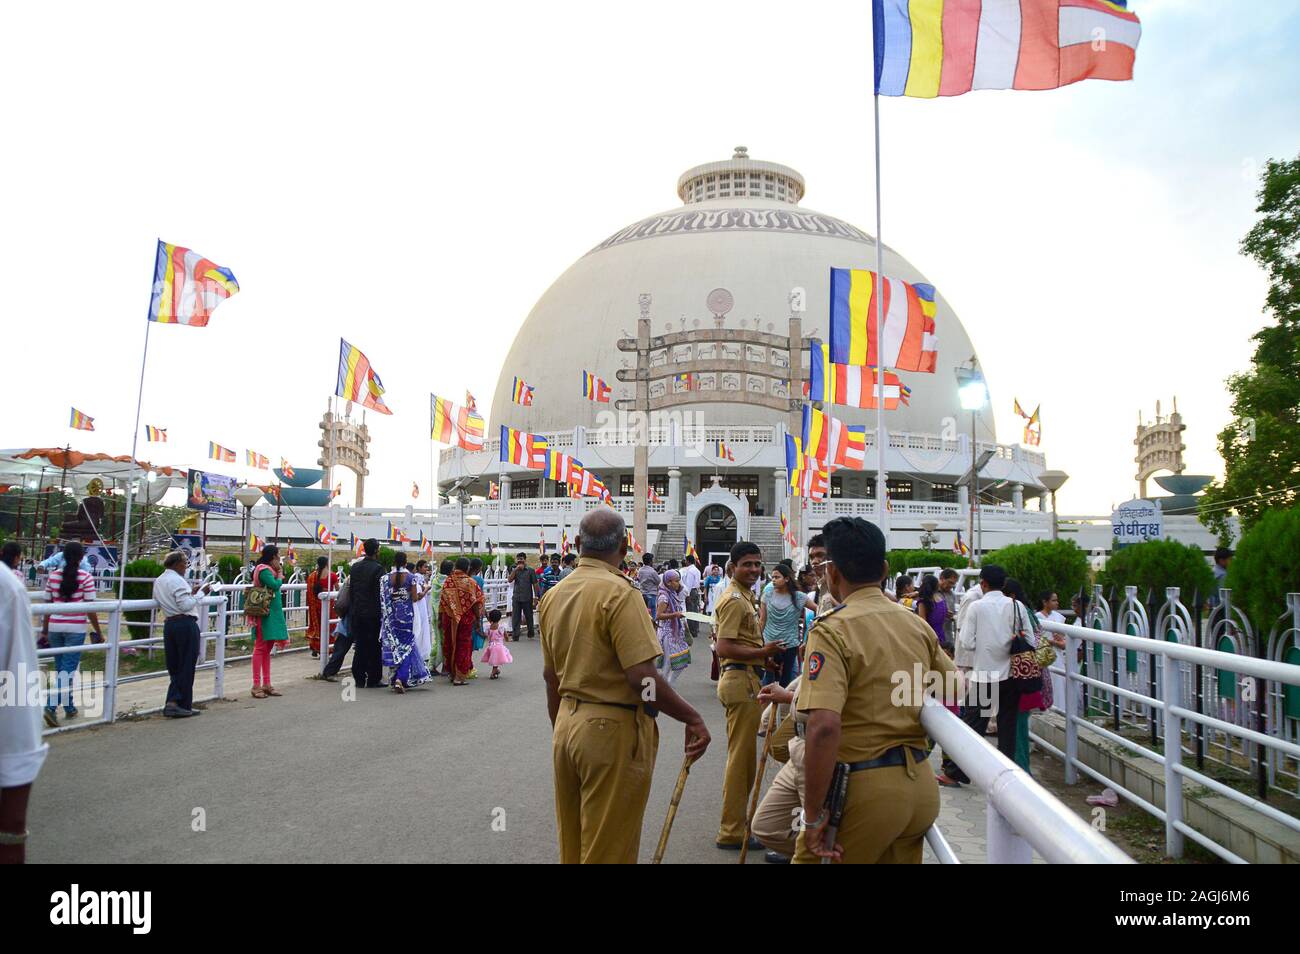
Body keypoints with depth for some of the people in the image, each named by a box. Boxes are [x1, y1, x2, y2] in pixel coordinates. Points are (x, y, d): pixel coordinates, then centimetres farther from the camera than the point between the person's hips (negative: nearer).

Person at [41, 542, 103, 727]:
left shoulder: (53, 575, 3)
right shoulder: (86, 577, -8)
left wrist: (44, 631, 14)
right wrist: (98, 632, 1)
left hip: (55, 627, 4)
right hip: (76, 628, -4)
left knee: (61, 668, 16)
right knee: (68, 669, 0)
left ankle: (69, 707, 25)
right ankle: (51, 706, -15)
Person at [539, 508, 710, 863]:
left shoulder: (554, 594, 5)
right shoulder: (619, 592, -18)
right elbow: (642, 679, -24)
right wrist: (692, 718, -14)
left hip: (567, 725, 7)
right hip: (613, 730, -7)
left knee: (571, 844, 20)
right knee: (608, 848, 7)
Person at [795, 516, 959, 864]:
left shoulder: (832, 631, -16)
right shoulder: (917, 624, 5)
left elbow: (824, 726, -26)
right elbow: (954, 686, 17)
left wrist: (814, 814, -19)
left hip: (864, 788, -7)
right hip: (921, 786, 7)